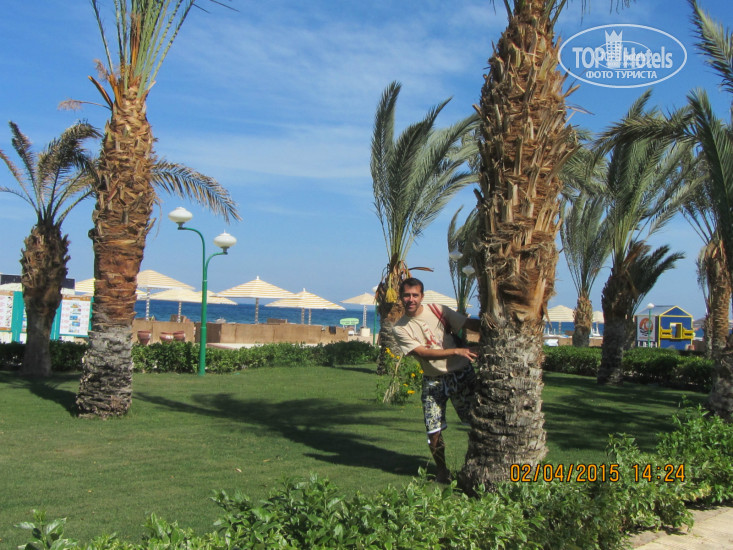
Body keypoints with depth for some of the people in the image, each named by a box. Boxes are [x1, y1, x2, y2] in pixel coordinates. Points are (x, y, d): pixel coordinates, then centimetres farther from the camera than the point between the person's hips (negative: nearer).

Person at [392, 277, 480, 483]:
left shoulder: (437, 310, -3)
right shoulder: (400, 328, -5)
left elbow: (470, 324, -4)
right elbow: (423, 352, -15)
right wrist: (457, 351, -25)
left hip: (462, 374, 0)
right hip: (433, 381, 0)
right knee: (434, 431, -2)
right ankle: (442, 470, 22)